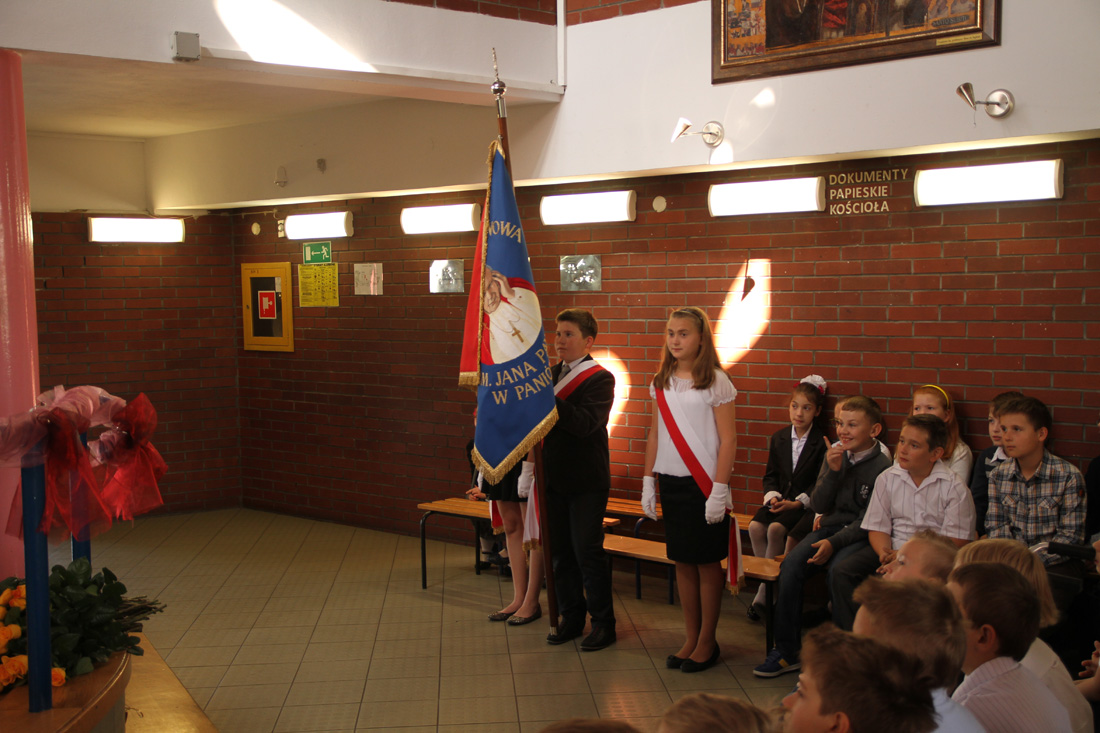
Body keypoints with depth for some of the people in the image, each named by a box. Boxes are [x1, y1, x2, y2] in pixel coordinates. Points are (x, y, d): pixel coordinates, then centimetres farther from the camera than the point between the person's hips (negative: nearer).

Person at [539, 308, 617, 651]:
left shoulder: (600, 378, -11)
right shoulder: (551, 374, 10)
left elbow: (584, 423, -25)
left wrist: (547, 397, -30)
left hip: (587, 482, -6)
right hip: (554, 478, 6)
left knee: (587, 552, -2)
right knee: (560, 552, 12)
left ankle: (603, 623, 12)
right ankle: (571, 618, 25)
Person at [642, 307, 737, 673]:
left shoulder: (715, 381, -7)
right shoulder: (661, 383, 9)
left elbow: (728, 440, -9)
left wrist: (719, 490, -14)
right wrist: (648, 482, 10)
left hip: (703, 484, -5)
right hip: (671, 482, 5)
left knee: (707, 562, 3)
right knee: (682, 561, 10)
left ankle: (707, 641, 14)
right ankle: (690, 637, 20)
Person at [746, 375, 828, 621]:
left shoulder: (822, 442, -4)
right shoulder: (779, 438, 12)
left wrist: (796, 503, -17)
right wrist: (773, 496, -6)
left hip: (804, 503, -5)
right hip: (780, 499, 5)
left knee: (776, 528, -30)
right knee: (755, 526, -24)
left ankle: (763, 594, -18)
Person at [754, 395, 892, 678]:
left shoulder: (882, 466, -10)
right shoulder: (834, 455, 7)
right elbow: (818, 505, 4)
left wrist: (834, 542, -23)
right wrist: (833, 472, -10)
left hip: (860, 536, -5)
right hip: (829, 526, 5)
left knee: (838, 570, -34)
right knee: (791, 565, -20)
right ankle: (786, 650, -9)